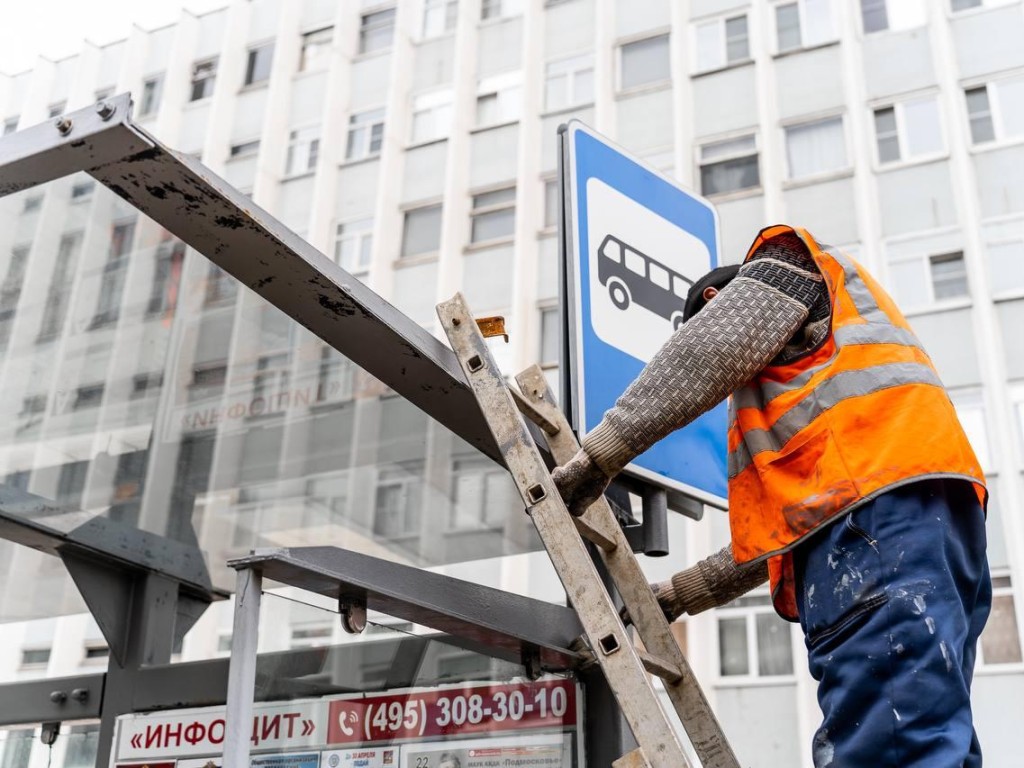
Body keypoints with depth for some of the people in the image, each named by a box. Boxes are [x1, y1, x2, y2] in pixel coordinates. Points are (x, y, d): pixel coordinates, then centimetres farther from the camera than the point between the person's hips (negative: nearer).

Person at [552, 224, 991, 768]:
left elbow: (705, 353, -1)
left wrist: (598, 456, 0)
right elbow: (778, 523, 37)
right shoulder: (800, 362, 42)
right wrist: (678, 594, 36)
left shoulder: (788, 260, 20)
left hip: (877, 506, -9)